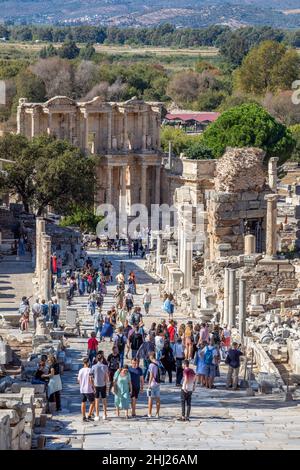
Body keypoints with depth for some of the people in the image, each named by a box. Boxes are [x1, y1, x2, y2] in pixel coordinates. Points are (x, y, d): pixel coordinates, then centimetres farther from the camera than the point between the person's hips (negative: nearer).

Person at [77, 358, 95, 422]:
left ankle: (84, 417, 13)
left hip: (82, 390, 6)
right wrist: (93, 386, -5)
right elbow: (90, 380, -19)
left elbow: (78, 380, 11)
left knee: (83, 403, 11)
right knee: (92, 402, 4)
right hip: (89, 390, -6)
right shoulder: (89, 370, -14)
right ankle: (89, 416, -3)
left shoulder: (80, 370, 5)